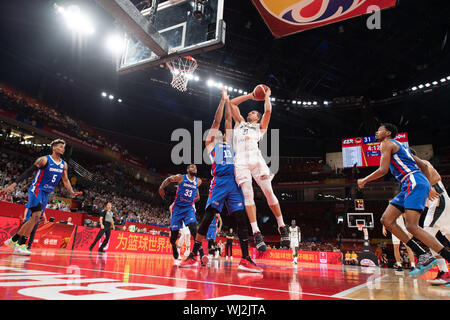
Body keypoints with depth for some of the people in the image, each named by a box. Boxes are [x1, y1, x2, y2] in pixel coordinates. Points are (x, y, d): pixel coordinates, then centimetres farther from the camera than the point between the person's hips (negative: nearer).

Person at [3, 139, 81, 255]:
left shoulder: (63, 164, 9)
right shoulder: (44, 159, -10)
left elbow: (65, 180, 15)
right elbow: (28, 172, -11)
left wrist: (72, 192, 3)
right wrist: (14, 184, -18)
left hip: (47, 193, 7)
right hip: (36, 189, -7)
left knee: (33, 219, 9)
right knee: (36, 215, -19)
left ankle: (13, 240, 24)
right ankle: (21, 245, -13)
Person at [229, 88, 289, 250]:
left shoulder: (260, 126, 28)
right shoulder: (240, 123, 35)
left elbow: (268, 110, 12)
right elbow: (232, 103, 37)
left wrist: (267, 95, 28)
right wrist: (250, 95, 38)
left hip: (255, 156, -1)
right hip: (240, 159, 1)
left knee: (268, 192, -9)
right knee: (248, 194, -12)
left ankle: (282, 226, 3)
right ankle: (256, 233, -15)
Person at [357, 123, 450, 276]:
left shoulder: (387, 143, 0)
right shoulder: (399, 146, 28)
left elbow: (383, 170, -10)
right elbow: (423, 165, 27)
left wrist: (364, 180, 3)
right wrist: (429, 187, 27)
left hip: (414, 182, -10)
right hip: (411, 185, 10)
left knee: (412, 226, -18)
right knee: (386, 220, 3)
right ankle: (423, 256, 3)